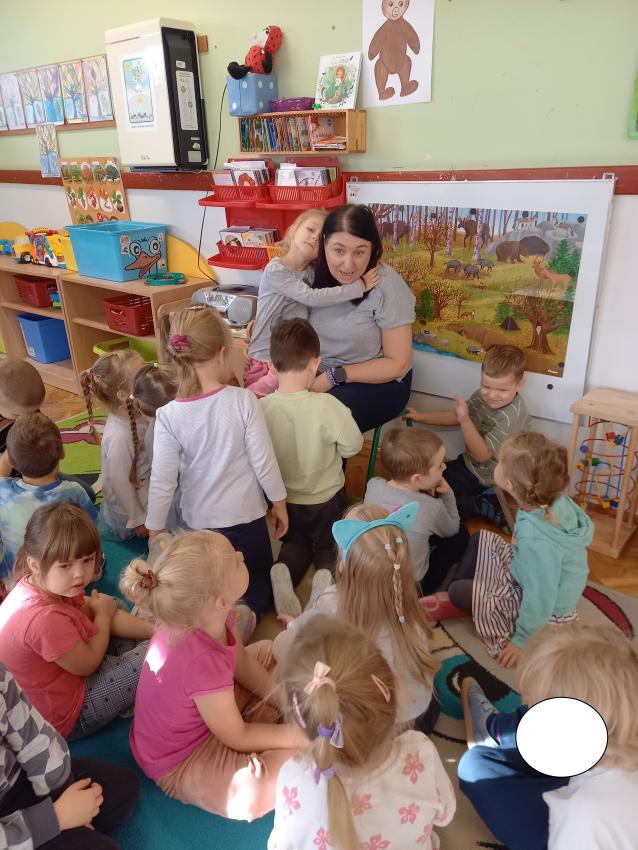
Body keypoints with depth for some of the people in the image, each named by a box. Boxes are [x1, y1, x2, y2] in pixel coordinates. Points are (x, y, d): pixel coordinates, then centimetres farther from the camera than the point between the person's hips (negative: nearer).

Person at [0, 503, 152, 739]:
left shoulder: (50, 586, -12)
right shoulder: (45, 619, -39)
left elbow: (90, 612, -2)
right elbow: (88, 664, -23)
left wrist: (154, 630, -10)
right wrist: (103, 613, -7)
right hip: (63, 719, -9)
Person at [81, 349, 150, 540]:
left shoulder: (136, 415, -14)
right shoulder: (119, 438, -35)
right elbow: (121, 483, -24)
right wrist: (137, 520, -14)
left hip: (144, 494, 7)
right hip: (126, 509, -7)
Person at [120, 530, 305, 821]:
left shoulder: (197, 616, -18)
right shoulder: (203, 662, -41)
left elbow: (243, 665, 0)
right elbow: (237, 737, -23)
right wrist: (297, 733, -13)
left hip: (202, 713, 8)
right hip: (181, 764, -8)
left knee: (265, 651, 19)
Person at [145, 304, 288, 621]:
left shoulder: (168, 416, -17)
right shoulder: (243, 400, -19)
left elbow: (163, 481, -13)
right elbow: (264, 461, -14)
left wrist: (155, 531, 1)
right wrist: (279, 503, 3)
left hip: (199, 521, 2)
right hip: (245, 514, -1)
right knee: (260, 580, 22)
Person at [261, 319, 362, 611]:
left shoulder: (261, 407, -22)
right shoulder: (327, 405, -30)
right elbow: (353, 445, -15)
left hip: (284, 498, 2)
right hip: (326, 498, -2)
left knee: (296, 542, 27)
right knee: (327, 547, 23)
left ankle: (283, 571, -5)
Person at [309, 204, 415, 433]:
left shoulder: (386, 286, -18)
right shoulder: (319, 273, -3)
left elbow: (397, 364, -15)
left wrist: (334, 377, -19)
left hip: (378, 383, -5)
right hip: (320, 376, 5)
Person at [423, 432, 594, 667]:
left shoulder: (536, 542, -40)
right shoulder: (557, 500, -19)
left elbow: (540, 601, -28)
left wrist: (521, 640, -13)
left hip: (545, 611, -7)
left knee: (459, 591, -5)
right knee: (479, 540, 12)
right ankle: (455, 600, 24)